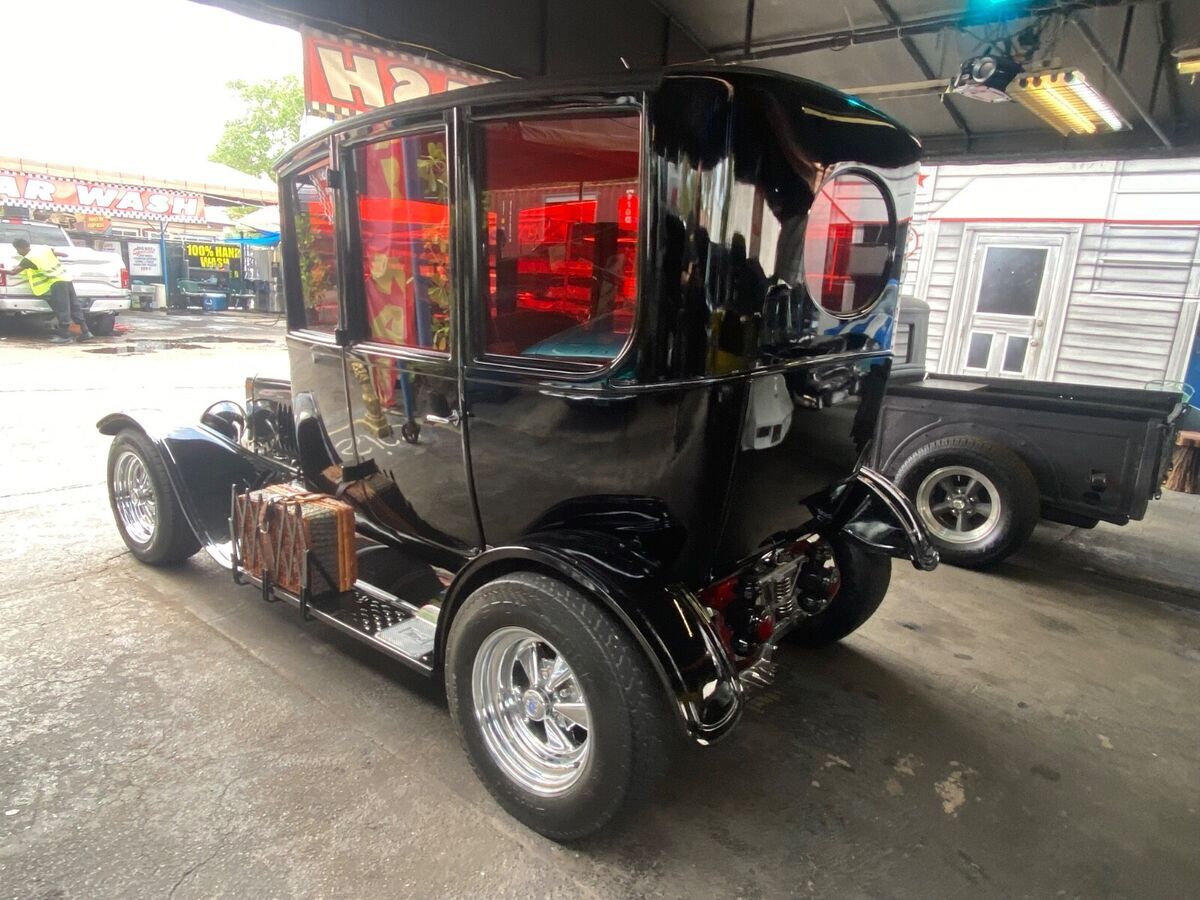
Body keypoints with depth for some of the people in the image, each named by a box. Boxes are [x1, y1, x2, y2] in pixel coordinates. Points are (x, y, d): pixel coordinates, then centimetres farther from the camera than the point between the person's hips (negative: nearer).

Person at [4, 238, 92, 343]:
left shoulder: (28, 259, -7)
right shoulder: (43, 247, 11)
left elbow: (13, 272, -8)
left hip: (57, 282, -8)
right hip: (66, 277, 8)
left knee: (62, 309, -5)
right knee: (74, 306, 8)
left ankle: (64, 335, -3)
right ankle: (85, 331, 9)